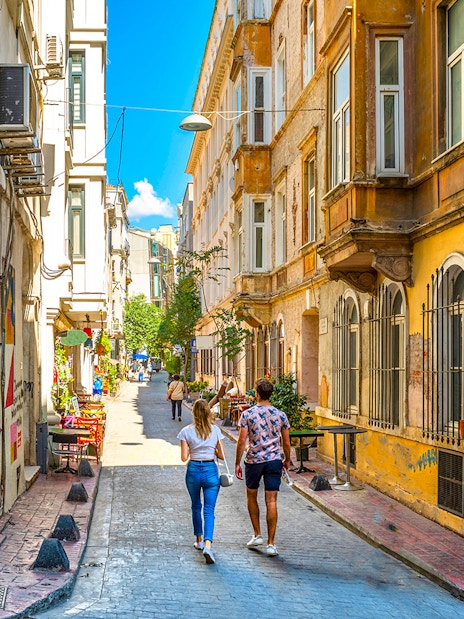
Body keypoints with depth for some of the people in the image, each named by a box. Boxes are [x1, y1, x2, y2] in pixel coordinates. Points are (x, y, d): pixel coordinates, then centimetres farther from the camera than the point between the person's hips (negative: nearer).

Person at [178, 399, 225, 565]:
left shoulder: (186, 431, -6)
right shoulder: (215, 430, -3)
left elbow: (184, 457, -7)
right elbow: (221, 455, 0)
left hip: (193, 471, 1)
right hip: (210, 470, -1)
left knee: (196, 507, 22)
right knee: (209, 510, -1)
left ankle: (199, 540, 34)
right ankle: (207, 544, -19)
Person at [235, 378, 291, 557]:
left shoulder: (248, 414, -7)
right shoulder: (280, 415, 1)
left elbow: (242, 441, -8)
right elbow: (286, 443, 6)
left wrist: (237, 463, 1)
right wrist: (287, 460, 23)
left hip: (253, 461, -1)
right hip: (274, 461, 1)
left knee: (251, 496, 20)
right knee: (271, 501, 1)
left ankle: (257, 534, 24)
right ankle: (271, 543, 0)